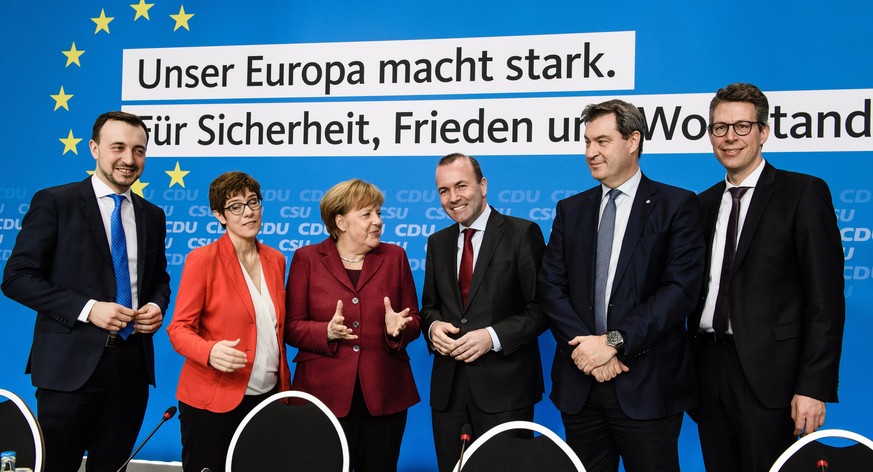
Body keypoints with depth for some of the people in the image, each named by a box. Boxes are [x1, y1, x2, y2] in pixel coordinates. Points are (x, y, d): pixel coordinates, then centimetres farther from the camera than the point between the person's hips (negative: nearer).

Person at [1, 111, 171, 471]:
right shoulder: (54, 202, -4)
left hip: (132, 362, 4)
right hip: (72, 362, -4)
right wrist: (87, 308, -17)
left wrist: (157, 306, -2)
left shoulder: (152, 216, 12)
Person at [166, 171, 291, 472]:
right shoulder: (202, 259, -8)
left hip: (268, 394, 5)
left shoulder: (275, 260, 7)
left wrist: (285, 384, 10)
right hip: (213, 399, -4)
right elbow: (179, 329, -9)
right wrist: (211, 352, -29)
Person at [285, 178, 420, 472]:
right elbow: (292, 327, 1)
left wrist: (399, 327, -13)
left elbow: (414, 319, 10)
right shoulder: (307, 259, 3)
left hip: (384, 395, 2)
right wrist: (327, 331, -18)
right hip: (324, 393, -2)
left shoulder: (394, 257, 8)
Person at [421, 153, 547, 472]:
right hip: (448, 387, 5)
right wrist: (433, 326, -4)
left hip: (504, 387, -5)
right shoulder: (438, 242, 13)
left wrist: (493, 336, -18)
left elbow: (542, 307, -7)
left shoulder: (523, 234, -4)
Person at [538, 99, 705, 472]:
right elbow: (551, 288, 4)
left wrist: (613, 340, -18)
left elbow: (680, 289, -12)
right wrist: (586, 345, -11)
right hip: (579, 385, 4)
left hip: (647, 386, -4)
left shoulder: (676, 205, -2)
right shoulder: (570, 210, 11)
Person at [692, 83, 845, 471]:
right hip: (710, 368, 5)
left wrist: (814, 387, -15)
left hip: (770, 375, -5)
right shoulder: (704, 203, 14)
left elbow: (825, 298, -9)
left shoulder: (804, 193, -4)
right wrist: (689, 371, 7)